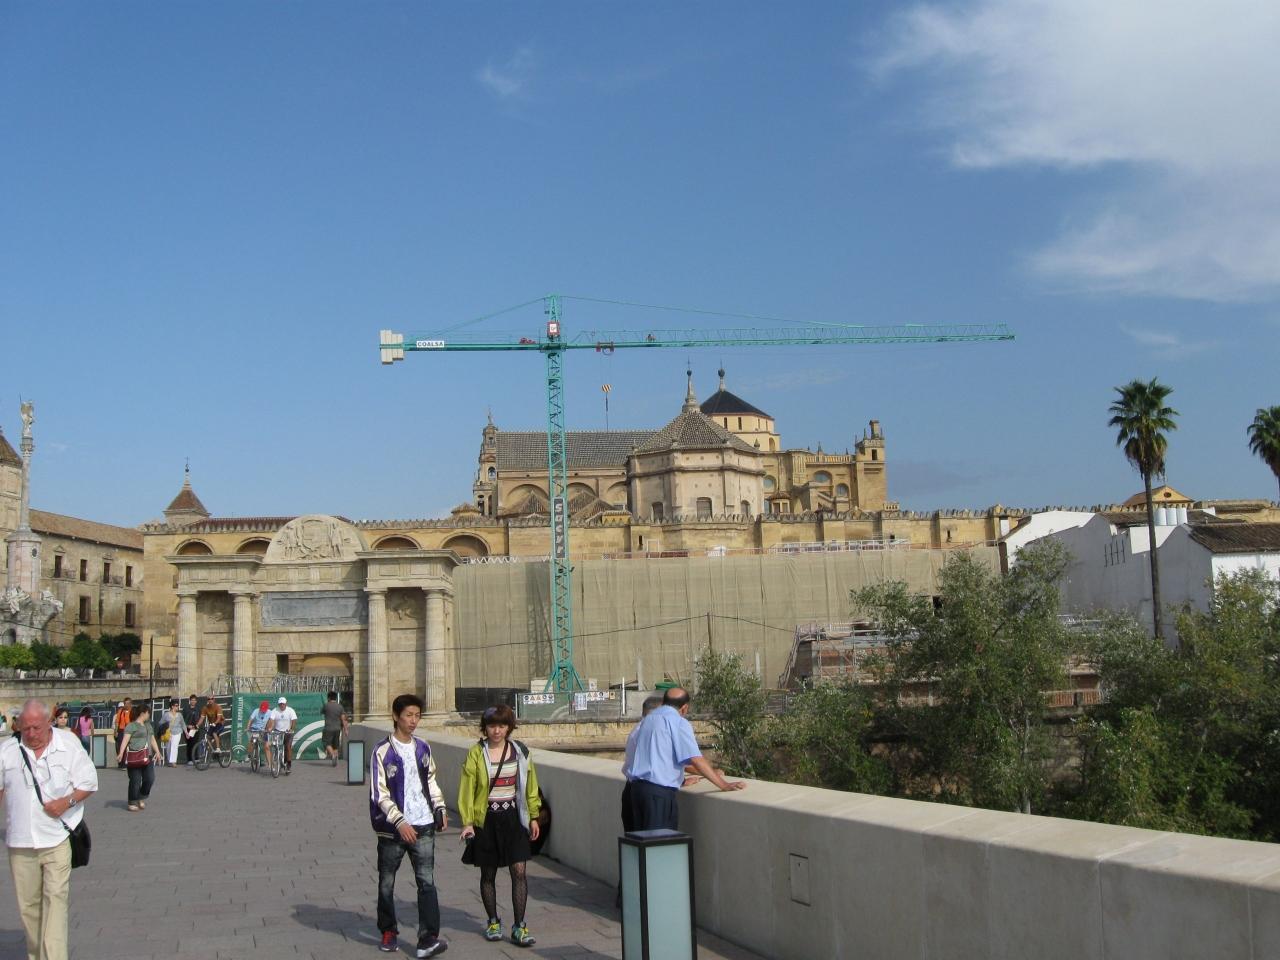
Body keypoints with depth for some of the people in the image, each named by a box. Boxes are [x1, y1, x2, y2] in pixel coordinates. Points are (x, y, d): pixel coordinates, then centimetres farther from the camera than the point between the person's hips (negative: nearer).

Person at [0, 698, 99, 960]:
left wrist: (68, 801, -14)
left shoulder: (68, 746, -2)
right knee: (27, 904, 8)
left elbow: (89, 783, 2)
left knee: (55, 899, -10)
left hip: (57, 840, -3)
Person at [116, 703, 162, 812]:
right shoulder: (131, 726, -3)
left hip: (147, 757, 7)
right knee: (135, 781, -4)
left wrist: (157, 752, 14)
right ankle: (132, 803, 6)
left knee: (150, 778, -2)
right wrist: (121, 753, -26)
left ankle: (142, 798, 17)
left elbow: (152, 739, 26)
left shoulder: (148, 725, 22)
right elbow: (125, 739, -14)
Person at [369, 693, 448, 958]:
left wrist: (440, 809, 12)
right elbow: (379, 794, -12)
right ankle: (388, 933, 27)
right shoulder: (382, 752, -8)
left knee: (427, 881, -8)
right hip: (392, 827, -3)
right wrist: (399, 822, -19)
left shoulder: (423, 748, 8)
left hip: (423, 826, 3)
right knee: (387, 883, 9)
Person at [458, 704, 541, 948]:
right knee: (488, 873, 10)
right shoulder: (476, 753, -5)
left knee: (519, 870, -7)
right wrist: (467, 822, -12)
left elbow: (530, 785, 10)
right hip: (485, 820, -1)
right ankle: (493, 922, 27)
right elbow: (467, 789, -6)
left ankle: (519, 927, -2)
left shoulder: (520, 751, 2)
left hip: (513, 818, 1)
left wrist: (533, 817, 10)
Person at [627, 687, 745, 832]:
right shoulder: (679, 722, -5)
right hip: (661, 792, -8)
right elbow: (696, 759, -13)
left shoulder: (646, 720, 20)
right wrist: (723, 784, -9)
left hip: (637, 786, 8)